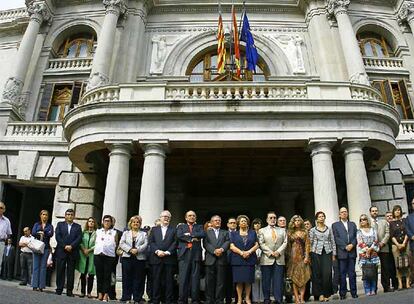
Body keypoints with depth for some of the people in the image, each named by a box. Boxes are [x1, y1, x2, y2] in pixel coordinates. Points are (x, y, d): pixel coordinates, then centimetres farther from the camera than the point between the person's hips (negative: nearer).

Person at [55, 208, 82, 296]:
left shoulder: (78, 226, 12)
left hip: (73, 252, 0)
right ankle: (59, 289, 10)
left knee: (71, 272, 2)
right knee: (60, 271, 2)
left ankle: (69, 291, 6)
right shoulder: (60, 224, 11)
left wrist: (71, 246, -13)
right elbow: (58, 236, -1)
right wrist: (65, 246, -11)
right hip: (61, 251, 0)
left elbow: (79, 238, 1)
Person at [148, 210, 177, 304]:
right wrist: (157, 251, -11)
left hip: (169, 258, -1)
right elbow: (151, 242, 4)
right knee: (156, 280, 4)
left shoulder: (174, 229, 10)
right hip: (156, 258, 1)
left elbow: (175, 243, 0)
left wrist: (167, 252, -12)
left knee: (169, 280, 2)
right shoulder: (154, 229, 15)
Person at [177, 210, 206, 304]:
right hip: (184, 254, -1)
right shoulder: (181, 226, 17)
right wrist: (192, 239, -7)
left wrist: (190, 234, -6)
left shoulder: (199, 227, 19)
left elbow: (203, 234, -2)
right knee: (183, 279, -2)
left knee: (195, 278, 1)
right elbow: (179, 236, -3)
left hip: (196, 255, 1)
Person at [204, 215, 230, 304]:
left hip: (222, 260, 1)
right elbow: (206, 244, -1)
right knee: (209, 282, 1)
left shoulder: (225, 232, 19)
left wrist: (221, 249, -16)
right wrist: (214, 251, -15)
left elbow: (227, 242, 3)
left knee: (221, 282, 1)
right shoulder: (207, 232, 14)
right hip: (210, 259, -1)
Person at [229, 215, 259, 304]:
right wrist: (241, 252, -14)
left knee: (248, 280, 2)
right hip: (237, 260, -1)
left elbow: (256, 245, 5)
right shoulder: (234, 234, 10)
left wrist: (249, 252, -12)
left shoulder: (253, 233, 13)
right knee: (239, 280, -2)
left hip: (250, 259, 1)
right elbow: (232, 246, 0)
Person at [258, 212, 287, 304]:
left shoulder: (282, 230, 16)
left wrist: (278, 252, -9)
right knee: (266, 281, 2)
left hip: (279, 259, 2)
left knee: (278, 281, 0)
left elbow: (285, 242, 6)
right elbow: (261, 244, -2)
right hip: (266, 259, -1)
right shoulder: (262, 230, 8)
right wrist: (271, 252, -12)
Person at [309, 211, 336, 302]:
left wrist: (334, 254, 5)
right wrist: (308, 256, 0)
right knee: (317, 274, -1)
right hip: (316, 253, -1)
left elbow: (333, 242, 10)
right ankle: (319, 294, 7)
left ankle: (326, 294, 6)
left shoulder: (329, 229, 9)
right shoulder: (312, 230, 4)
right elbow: (310, 243, 4)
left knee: (327, 273, -6)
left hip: (327, 253, 1)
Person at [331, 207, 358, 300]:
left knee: (352, 273, 4)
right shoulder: (335, 225, 7)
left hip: (352, 252, 3)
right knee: (342, 273, 0)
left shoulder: (353, 224, 18)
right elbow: (336, 238, -2)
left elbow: (356, 236, 9)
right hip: (341, 252, -2)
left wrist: (352, 245, -8)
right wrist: (345, 246, -10)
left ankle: (354, 292, 11)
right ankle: (343, 293, 6)